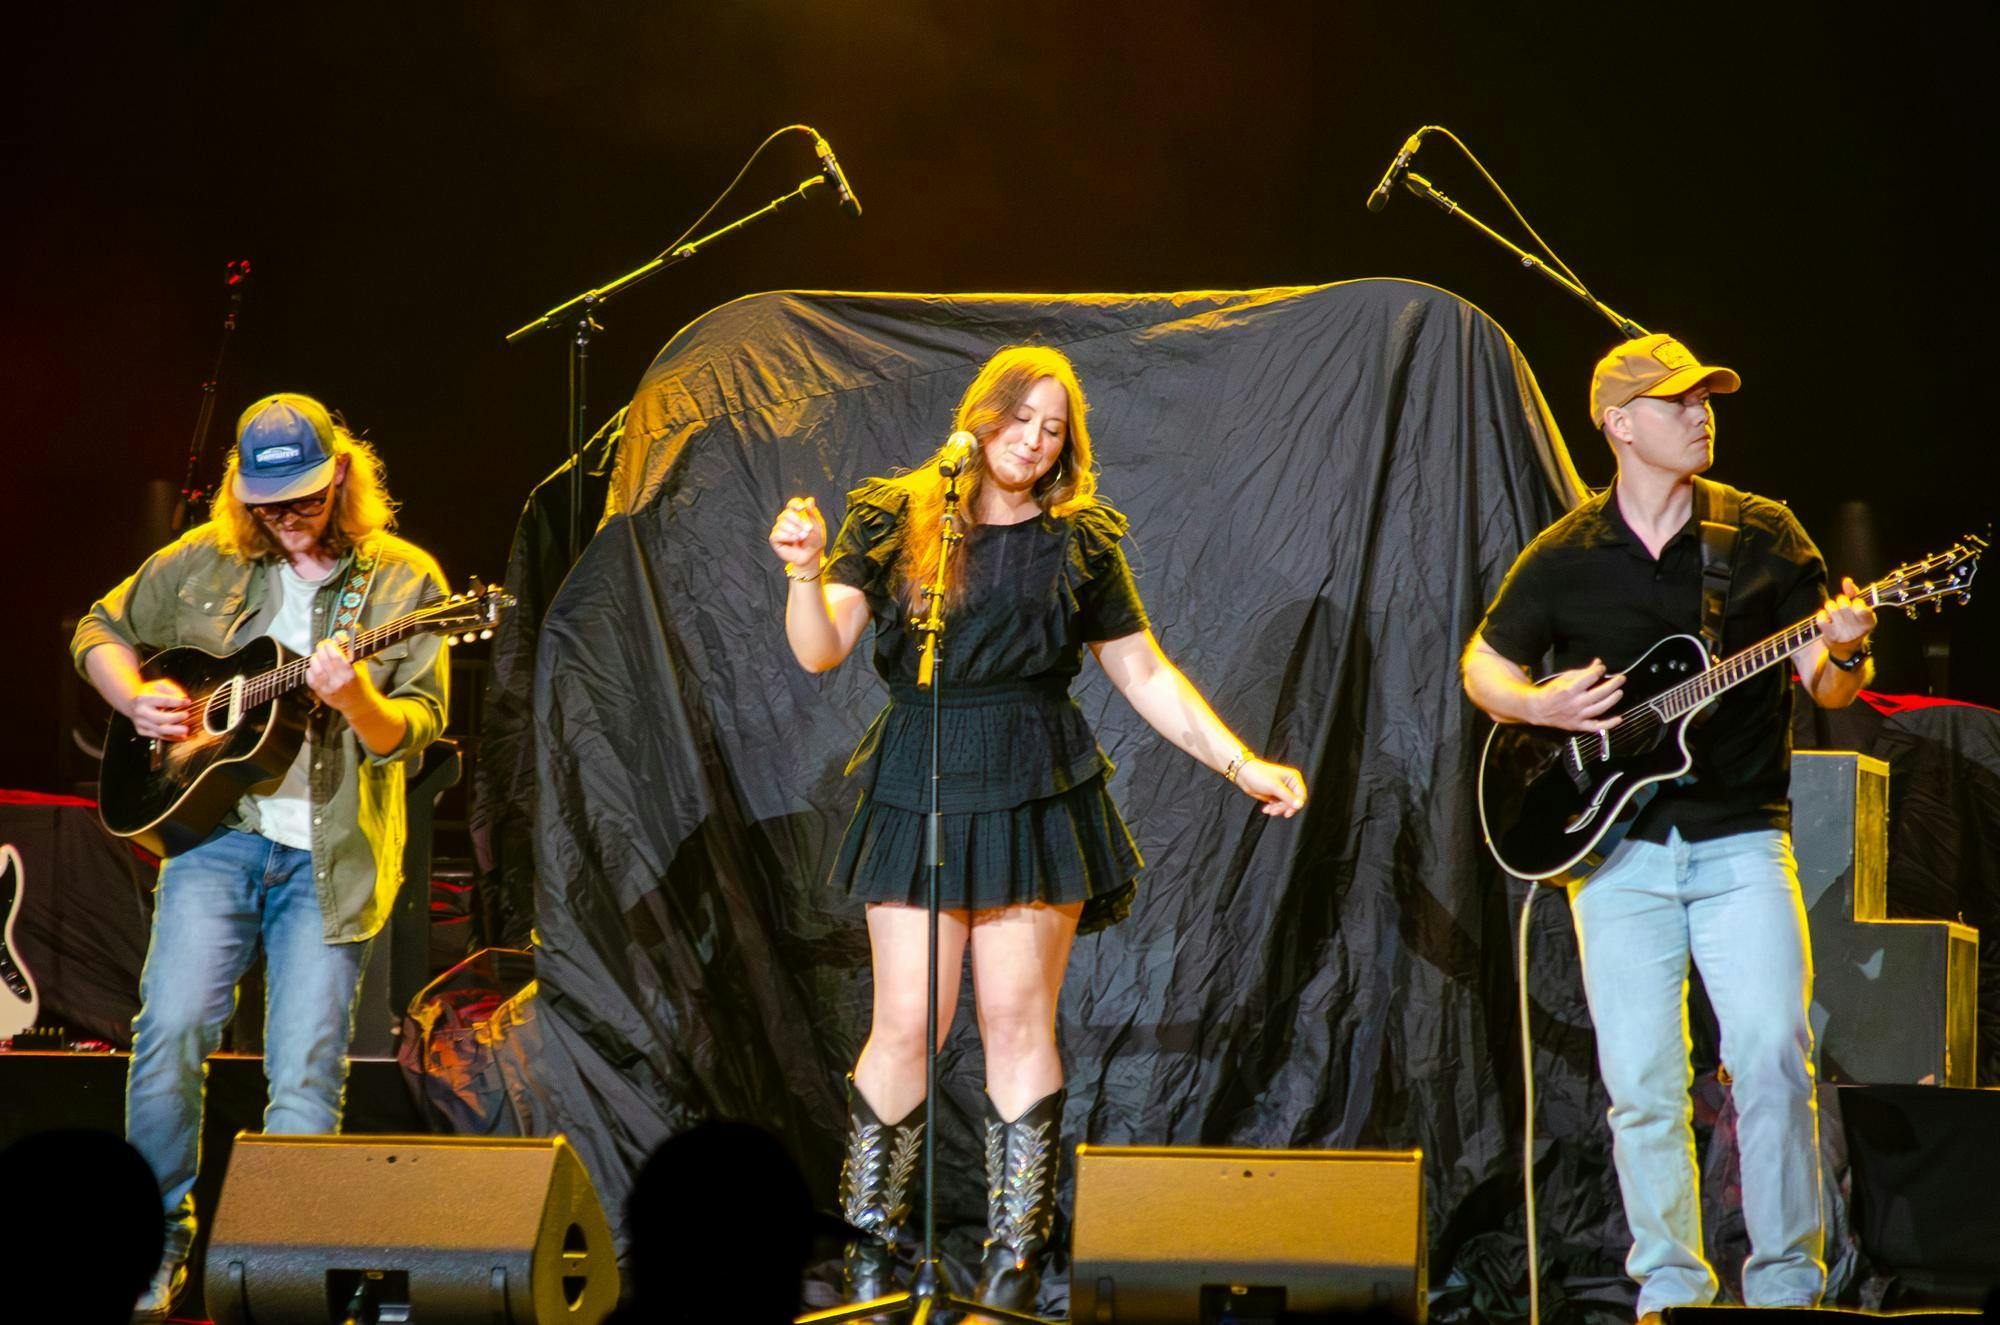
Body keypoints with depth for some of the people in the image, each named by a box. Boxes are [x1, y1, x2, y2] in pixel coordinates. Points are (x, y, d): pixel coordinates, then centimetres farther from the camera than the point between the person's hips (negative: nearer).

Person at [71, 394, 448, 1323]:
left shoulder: (402, 581, 1)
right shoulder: (202, 564, 8)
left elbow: (413, 729, -4)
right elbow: (100, 632, 21)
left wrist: (354, 701, -25)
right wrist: (133, 700, 1)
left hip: (330, 854, -1)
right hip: (216, 831, 1)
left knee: (306, 1072, -4)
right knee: (171, 1029, -12)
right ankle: (158, 1237, 3)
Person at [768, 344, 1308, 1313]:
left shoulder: (1078, 542, 9)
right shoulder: (892, 521, 5)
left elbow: (1145, 676, 13)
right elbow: (820, 651, -4)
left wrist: (1243, 766, 8)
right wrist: (805, 574, -23)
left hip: (1037, 795, 1)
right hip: (919, 787, -1)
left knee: (1016, 1019, -2)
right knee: (905, 1024, -4)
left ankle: (1014, 1258, 5)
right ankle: (871, 1244, 11)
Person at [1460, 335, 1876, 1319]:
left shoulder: (1763, 534, 4)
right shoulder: (1564, 557, 5)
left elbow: (1826, 688, 4)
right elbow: (1483, 665, 16)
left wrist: (1844, 655, -20)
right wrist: (1538, 706, -5)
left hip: (1740, 839, -1)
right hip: (1619, 846, 1)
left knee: (1772, 1057, -13)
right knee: (1641, 1085, 0)